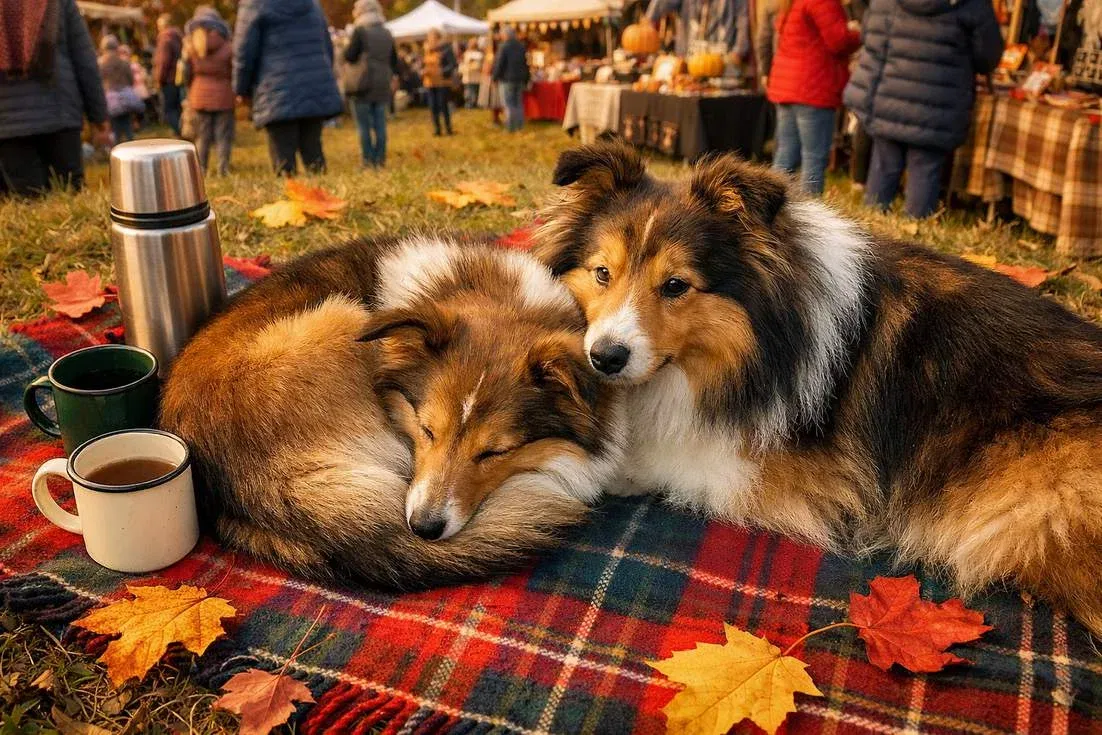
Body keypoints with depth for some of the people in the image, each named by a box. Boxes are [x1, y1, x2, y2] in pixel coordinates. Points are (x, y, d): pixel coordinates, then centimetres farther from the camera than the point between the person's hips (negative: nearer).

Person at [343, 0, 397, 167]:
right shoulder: (387, 34, 10)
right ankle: (380, 159, 4)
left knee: (364, 126, 0)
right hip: (382, 87, 5)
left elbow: (349, 56, -9)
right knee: (379, 125, 6)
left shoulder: (359, 31, -7)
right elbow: (394, 62, 13)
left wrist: (347, 49, 11)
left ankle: (368, 160, -1)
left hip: (362, 86, -5)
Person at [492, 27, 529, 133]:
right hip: (520, 79, 6)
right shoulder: (522, 46, 7)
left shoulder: (504, 46, -13)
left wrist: (495, 77, -2)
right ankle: (520, 125, 14)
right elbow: (526, 63, 13)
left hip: (507, 79, -6)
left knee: (509, 104, -2)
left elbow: (499, 63, -13)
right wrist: (526, 79, 19)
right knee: (519, 103, 13)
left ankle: (511, 126, -5)